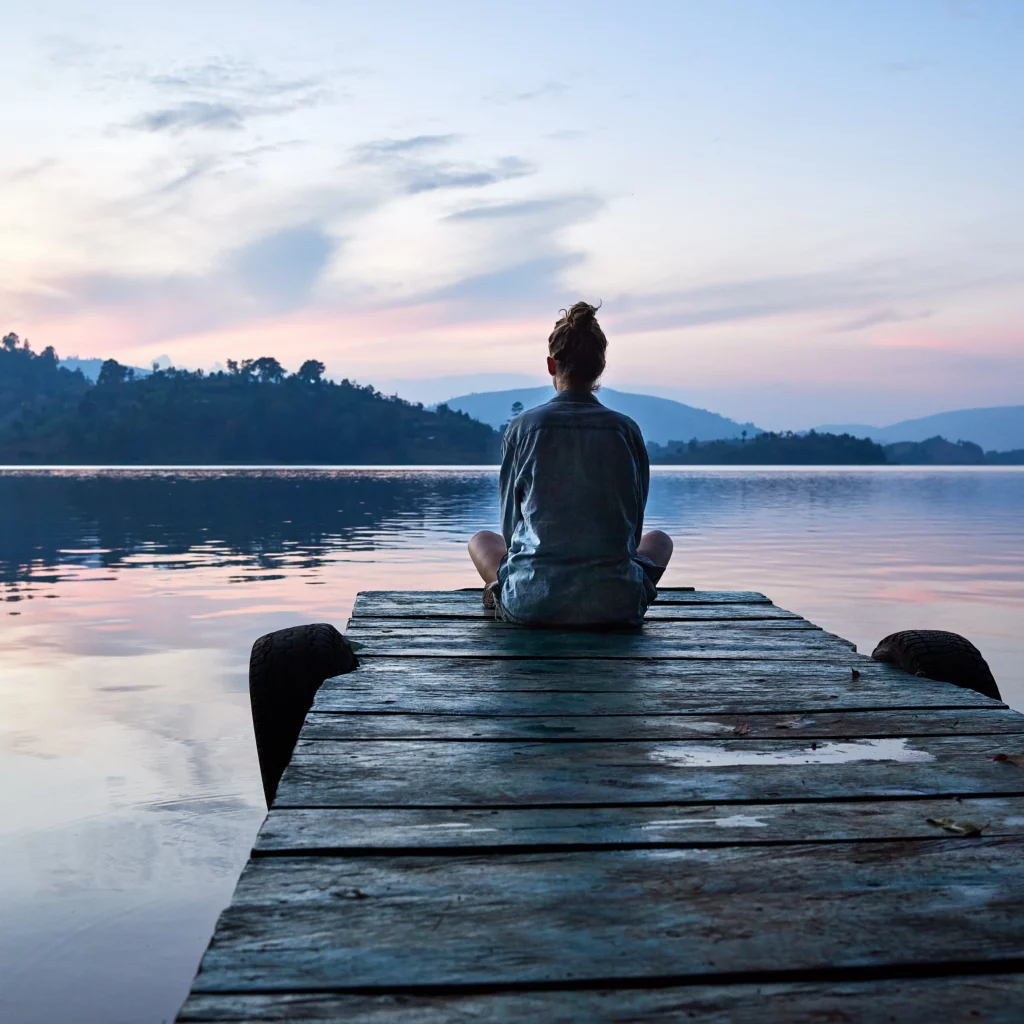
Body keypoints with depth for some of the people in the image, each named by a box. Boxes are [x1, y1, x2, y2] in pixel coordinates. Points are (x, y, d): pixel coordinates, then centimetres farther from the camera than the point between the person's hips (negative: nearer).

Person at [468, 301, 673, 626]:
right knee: (659, 539, 32)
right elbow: (633, 526, 11)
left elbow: (510, 524, 8)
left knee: (481, 540, 31)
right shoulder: (626, 429, 1)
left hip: (531, 604, 0)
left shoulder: (522, 427, -1)